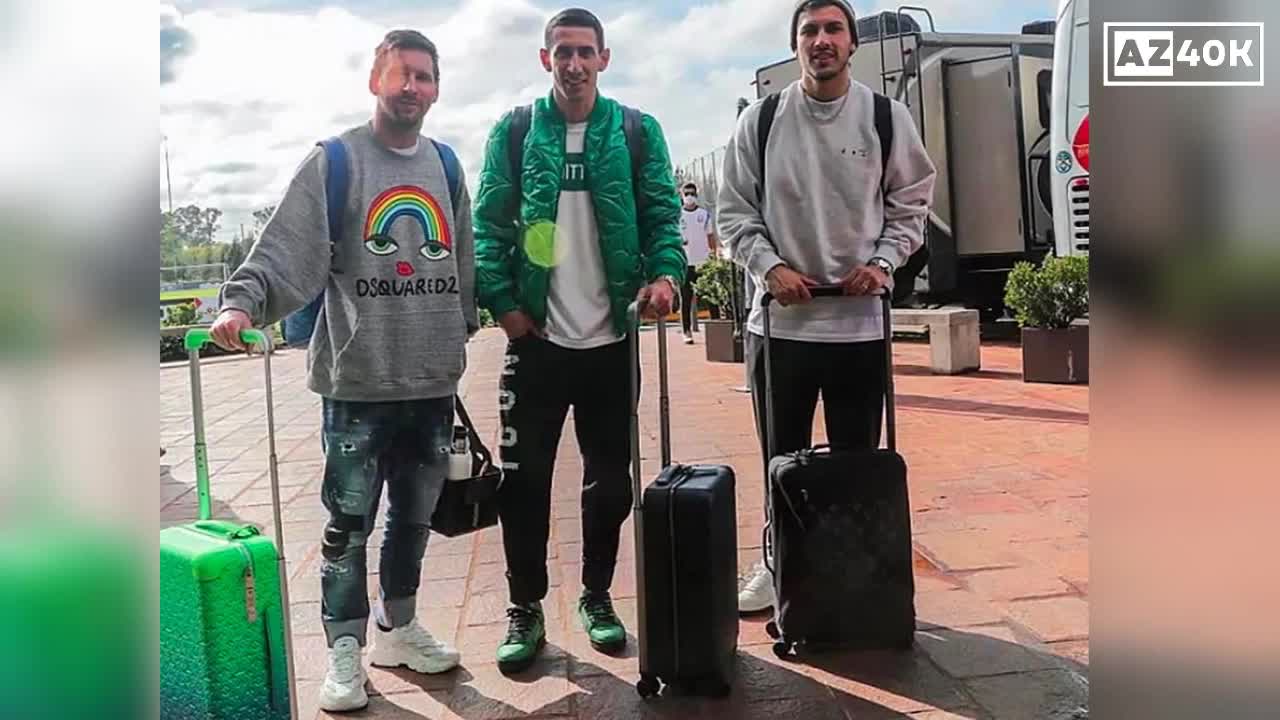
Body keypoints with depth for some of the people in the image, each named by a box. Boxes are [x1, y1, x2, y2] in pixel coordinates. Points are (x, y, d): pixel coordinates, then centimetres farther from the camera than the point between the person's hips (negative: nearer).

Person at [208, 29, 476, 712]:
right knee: (349, 521, 2)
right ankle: (345, 650, 17)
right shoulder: (334, 161, -2)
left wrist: (462, 331, 20)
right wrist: (242, 300, -27)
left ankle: (398, 628, 33)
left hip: (434, 380, 5)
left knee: (415, 515, 15)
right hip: (358, 380, -4)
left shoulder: (445, 165, 13)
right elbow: (285, 248, -12)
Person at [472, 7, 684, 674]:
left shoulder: (637, 131, 4)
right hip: (536, 337, -1)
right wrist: (504, 303, -11)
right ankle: (525, 608, 18)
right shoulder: (513, 131, 3)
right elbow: (489, 222, 0)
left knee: (610, 479, 10)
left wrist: (665, 272, -18)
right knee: (523, 476, 2)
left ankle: (597, 597, 28)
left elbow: (663, 213, 1)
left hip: (610, 337, 1)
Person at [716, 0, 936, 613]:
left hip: (860, 318, 0)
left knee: (857, 460, 10)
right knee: (782, 459, 12)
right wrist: (768, 266, -11)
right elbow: (734, 208, 3)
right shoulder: (760, 120, 1)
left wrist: (883, 262, -8)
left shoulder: (887, 116, 2)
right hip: (780, 317, 0)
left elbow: (911, 200, 7)